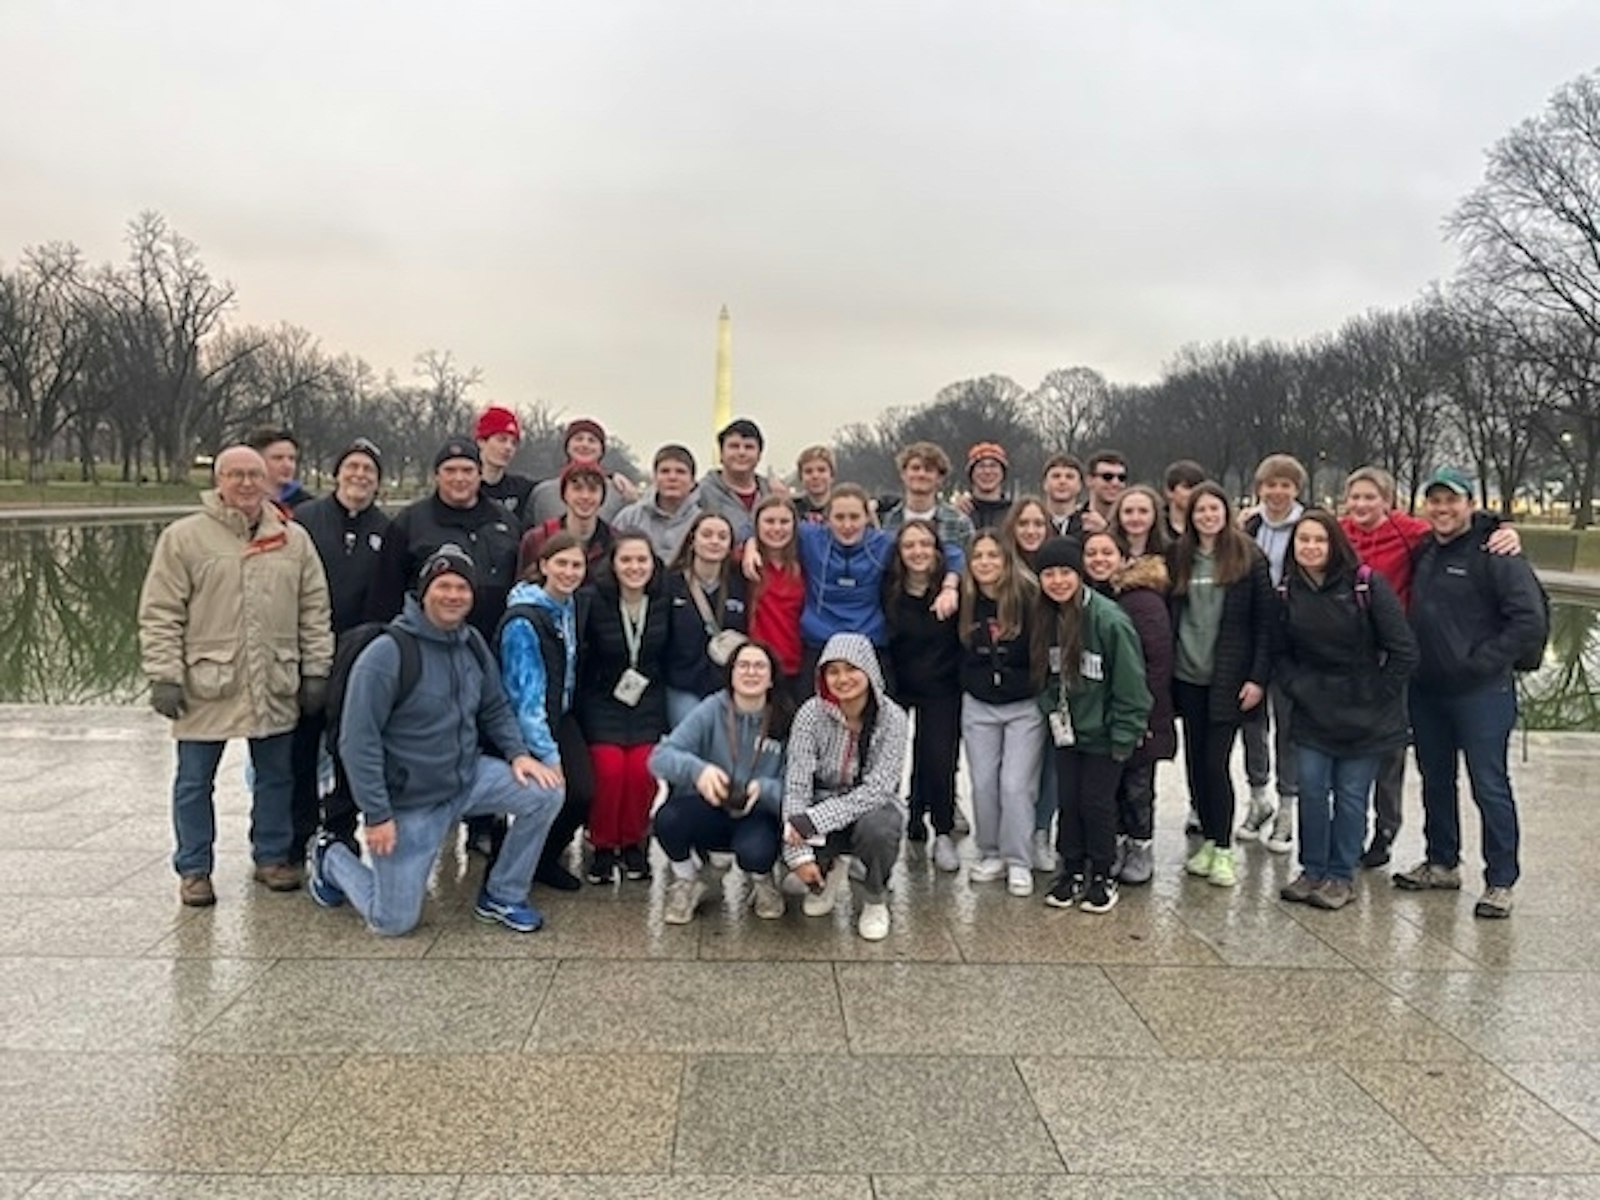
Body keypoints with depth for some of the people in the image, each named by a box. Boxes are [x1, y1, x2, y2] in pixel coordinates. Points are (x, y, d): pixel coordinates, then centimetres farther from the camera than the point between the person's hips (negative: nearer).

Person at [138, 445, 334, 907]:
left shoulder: (294, 539, 6)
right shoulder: (184, 537, -3)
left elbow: (315, 611, 8)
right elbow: (160, 614, -5)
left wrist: (316, 670, 3)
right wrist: (164, 675, -11)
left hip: (275, 686, 3)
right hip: (206, 685, -2)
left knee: (276, 776, 13)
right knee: (195, 781, 7)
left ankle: (273, 855, 29)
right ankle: (194, 869, 22)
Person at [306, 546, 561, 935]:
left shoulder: (473, 644, 0)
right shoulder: (387, 654, -21)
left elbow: (495, 708, 13)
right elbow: (358, 742, -20)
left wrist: (517, 753, -5)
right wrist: (377, 815, -19)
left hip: (468, 776, 6)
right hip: (408, 801, -5)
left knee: (545, 791, -16)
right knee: (394, 922, 1)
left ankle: (501, 897, 4)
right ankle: (332, 860, 32)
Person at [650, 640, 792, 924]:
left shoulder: (785, 720, -7)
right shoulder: (712, 710, -7)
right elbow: (660, 756, -16)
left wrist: (764, 789, -31)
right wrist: (697, 769, -36)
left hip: (757, 816, -1)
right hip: (708, 812, 1)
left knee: (754, 851, -34)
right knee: (668, 817, -30)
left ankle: (762, 881, 7)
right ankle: (685, 882, 4)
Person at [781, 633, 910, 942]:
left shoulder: (891, 718, -17)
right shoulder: (811, 714, -15)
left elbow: (877, 789, -23)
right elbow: (796, 785, -19)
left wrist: (813, 820, -32)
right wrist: (799, 854, -29)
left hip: (872, 806, -1)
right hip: (824, 803, 2)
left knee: (876, 829, -36)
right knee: (787, 833, -29)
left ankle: (874, 900, -2)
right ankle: (826, 873, 10)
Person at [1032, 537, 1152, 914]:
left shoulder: (1109, 619, -20)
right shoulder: (1045, 618, -1)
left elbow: (1130, 683, -17)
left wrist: (1123, 737, -16)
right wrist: (1051, 711, 1)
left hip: (1102, 733, -5)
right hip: (1065, 731, 5)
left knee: (1096, 802, 3)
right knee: (1067, 801, 10)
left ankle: (1103, 876, 22)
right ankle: (1072, 871, 27)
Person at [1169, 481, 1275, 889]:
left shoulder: (1249, 558, -3)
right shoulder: (1179, 557, 7)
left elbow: (1265, 621, -3)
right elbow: (1169, 614, 9)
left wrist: (1258, 678, -9)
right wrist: (1165, 670, 2)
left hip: (1228, 679, -4)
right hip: (1187, 676, 4)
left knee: (1216, 763, -6)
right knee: (1195, 761, 8)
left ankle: (1223, 849, 7)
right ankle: (1208, 840, 22)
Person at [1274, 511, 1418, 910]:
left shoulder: (1367, 585, -12)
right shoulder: (1287, 591, 0)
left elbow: (1404, 652, -11)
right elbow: (1279, 653, 10)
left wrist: (1377, 696, -8)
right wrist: (1298, 687, -4)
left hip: (1364, 714, -3)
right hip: (1312, 711, 3)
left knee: (1351, 794, 3)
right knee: (1311, 790, 3)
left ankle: (1342, 875, 17)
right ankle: (1313, 870, 18)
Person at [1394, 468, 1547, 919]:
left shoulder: (1495, 555, -13)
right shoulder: (1422, 552, 9)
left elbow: (1531, 622, -17)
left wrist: (1481, 662, -16)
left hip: (1481, 693, -7)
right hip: (1425, 691, 7)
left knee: (1489, 786, 0)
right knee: (1435, 780, 16)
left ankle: (1500, 881, 12)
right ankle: (1442, 863, 31)